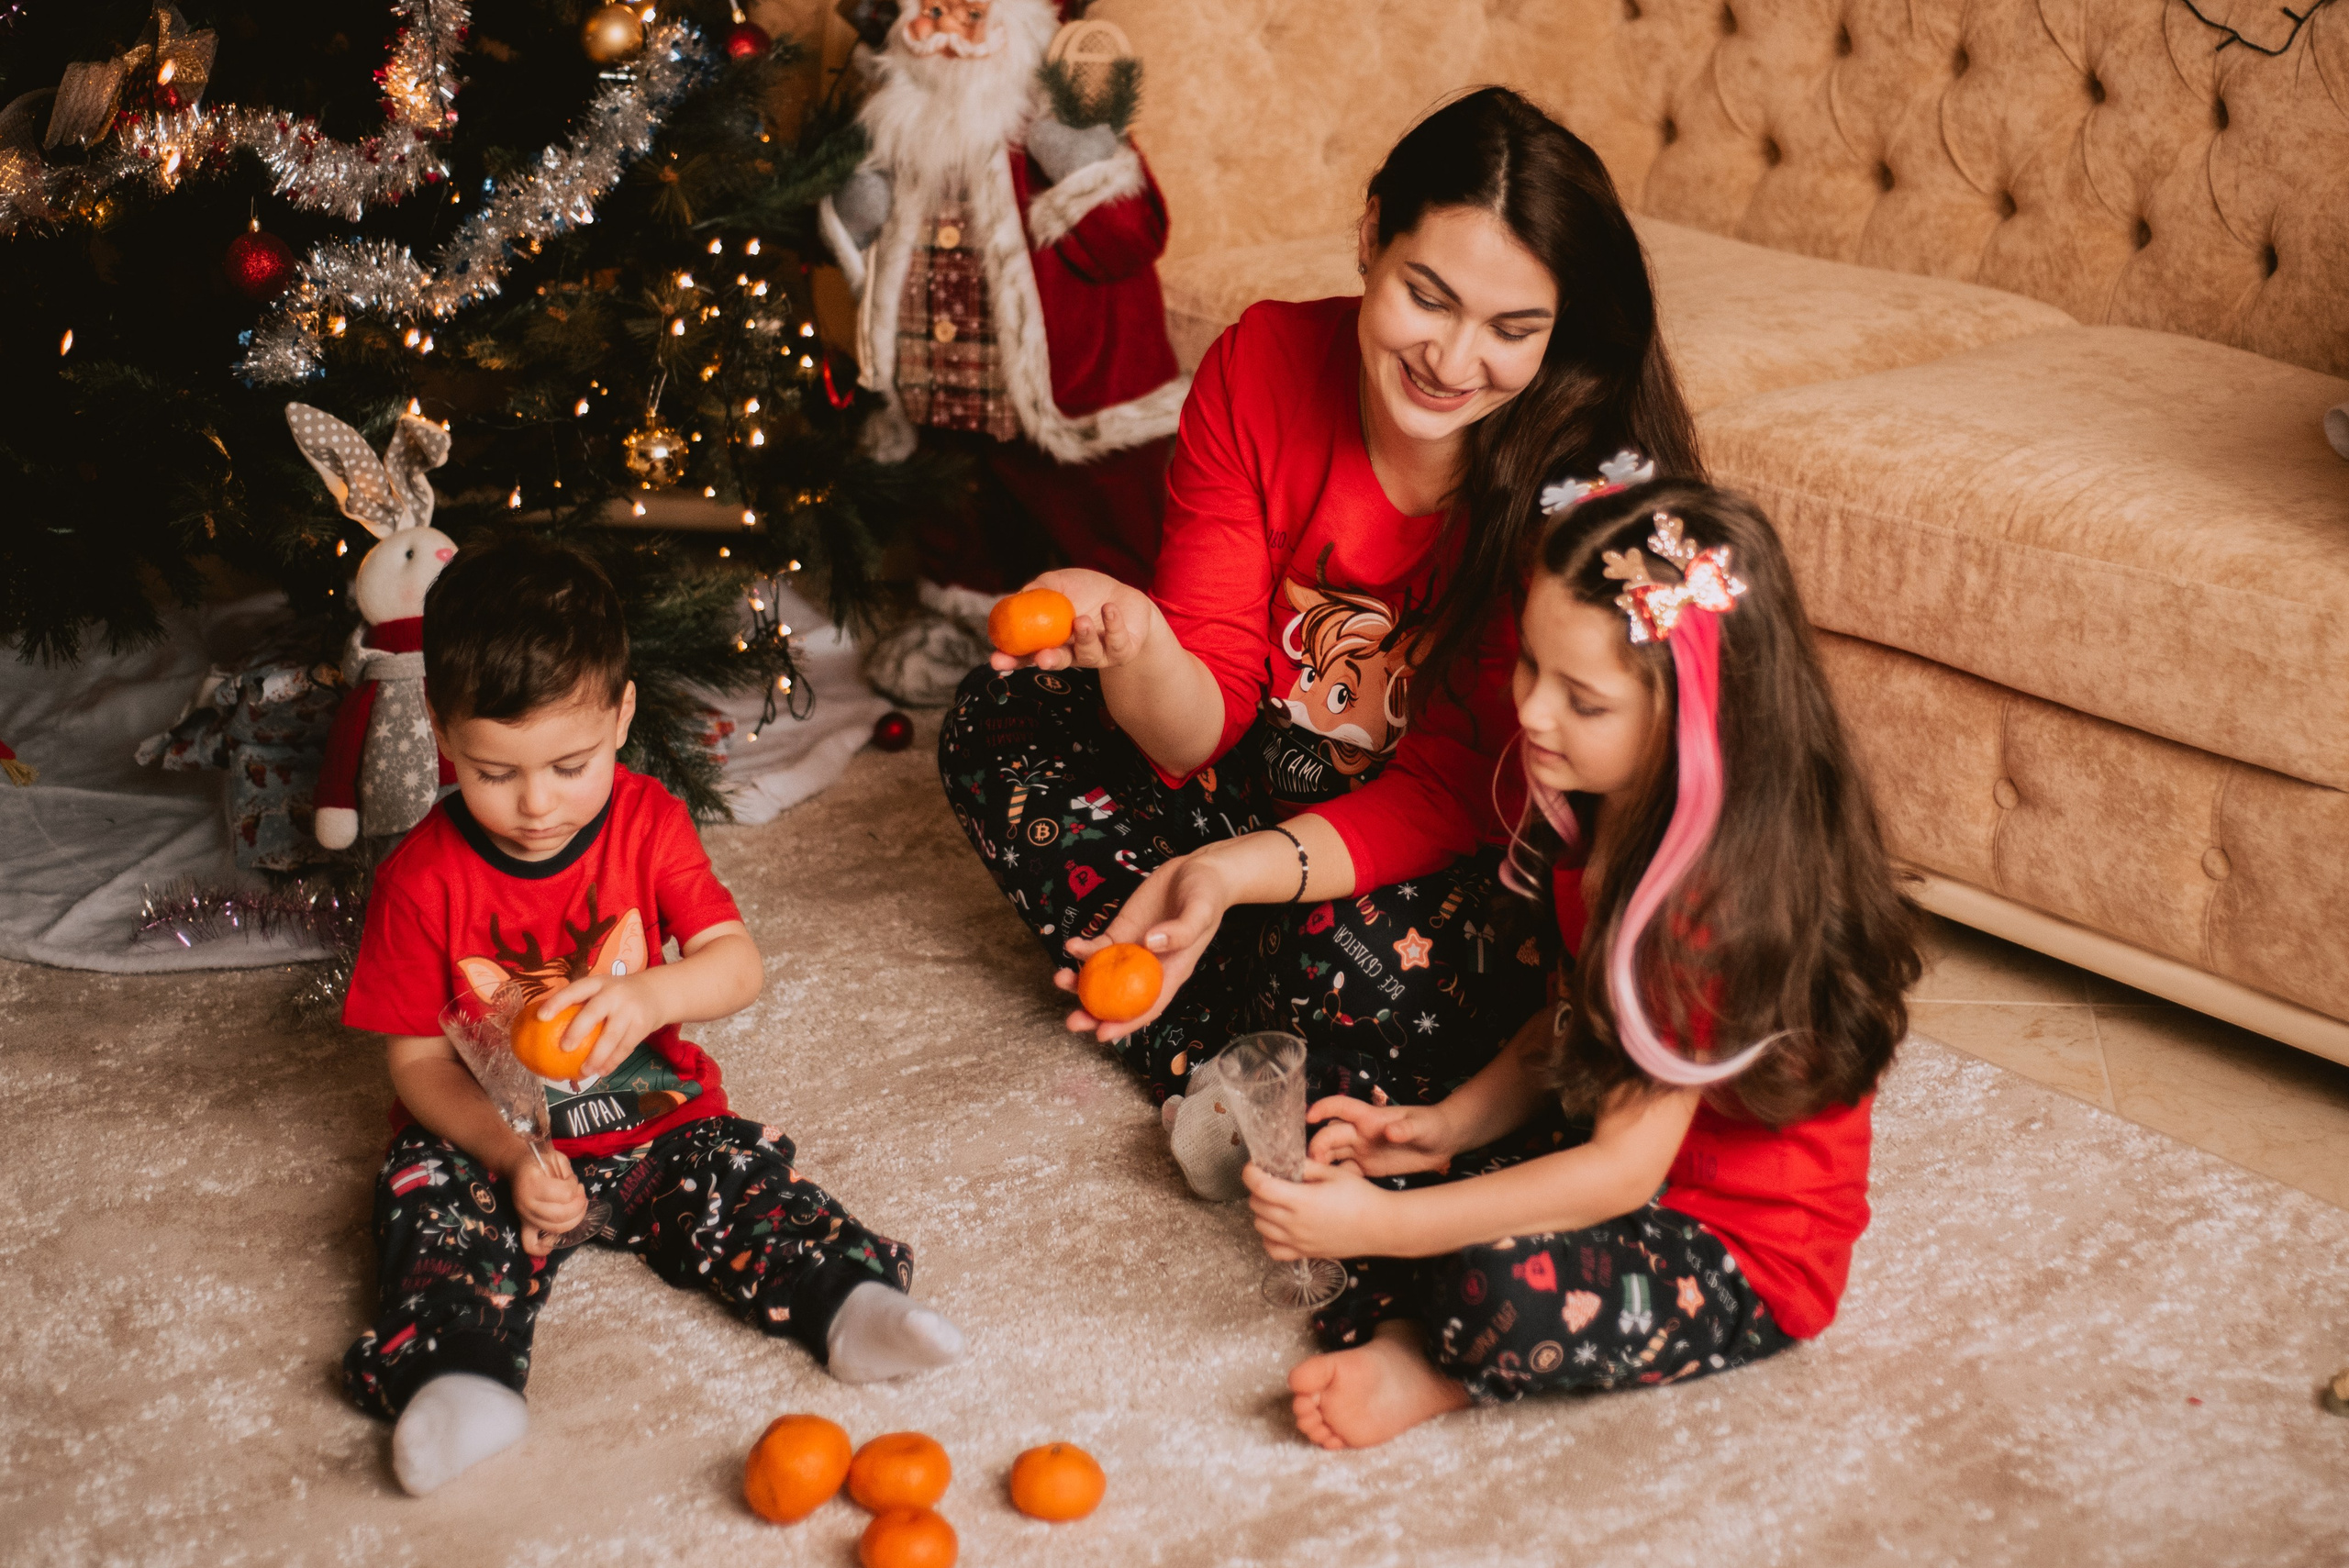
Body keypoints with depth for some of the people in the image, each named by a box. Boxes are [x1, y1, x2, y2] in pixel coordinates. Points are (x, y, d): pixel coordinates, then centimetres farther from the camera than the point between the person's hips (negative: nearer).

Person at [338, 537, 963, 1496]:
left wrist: (652, 994, -37)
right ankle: (463, 1374, -44)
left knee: (739, 1169, -22)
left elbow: (739, 964, -13)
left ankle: (847, 1304, -31)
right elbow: (418, 1059, -9)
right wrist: (511, 1159, -27)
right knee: (432, 1201, -28)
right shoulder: (421, 881, -12)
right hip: (490, 1141, -1)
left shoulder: (648, 823, -5)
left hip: (650, 1122, 2)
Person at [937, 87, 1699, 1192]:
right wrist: (1134, 647, -41)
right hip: (1275, 785, 5)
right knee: (1000, 727, -9)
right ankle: (1237, 1068, -15)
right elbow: (1201, 723, -16)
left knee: (1353, 967, -36)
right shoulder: (1263, 366, -16)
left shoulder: (1589, 474, -27)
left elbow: (1457, 790, -25)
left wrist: (1233, 872, -42)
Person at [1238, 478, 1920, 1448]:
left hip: (1751, 1255, -9)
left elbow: (1622, 1170, -29)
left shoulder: (1718, 896, -30)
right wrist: (1447, 1124, -7)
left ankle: (1438, 1377, -6)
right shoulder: (1595, 818, -4)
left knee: (1513, 1291, -36)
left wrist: (1385, 1225, -31)